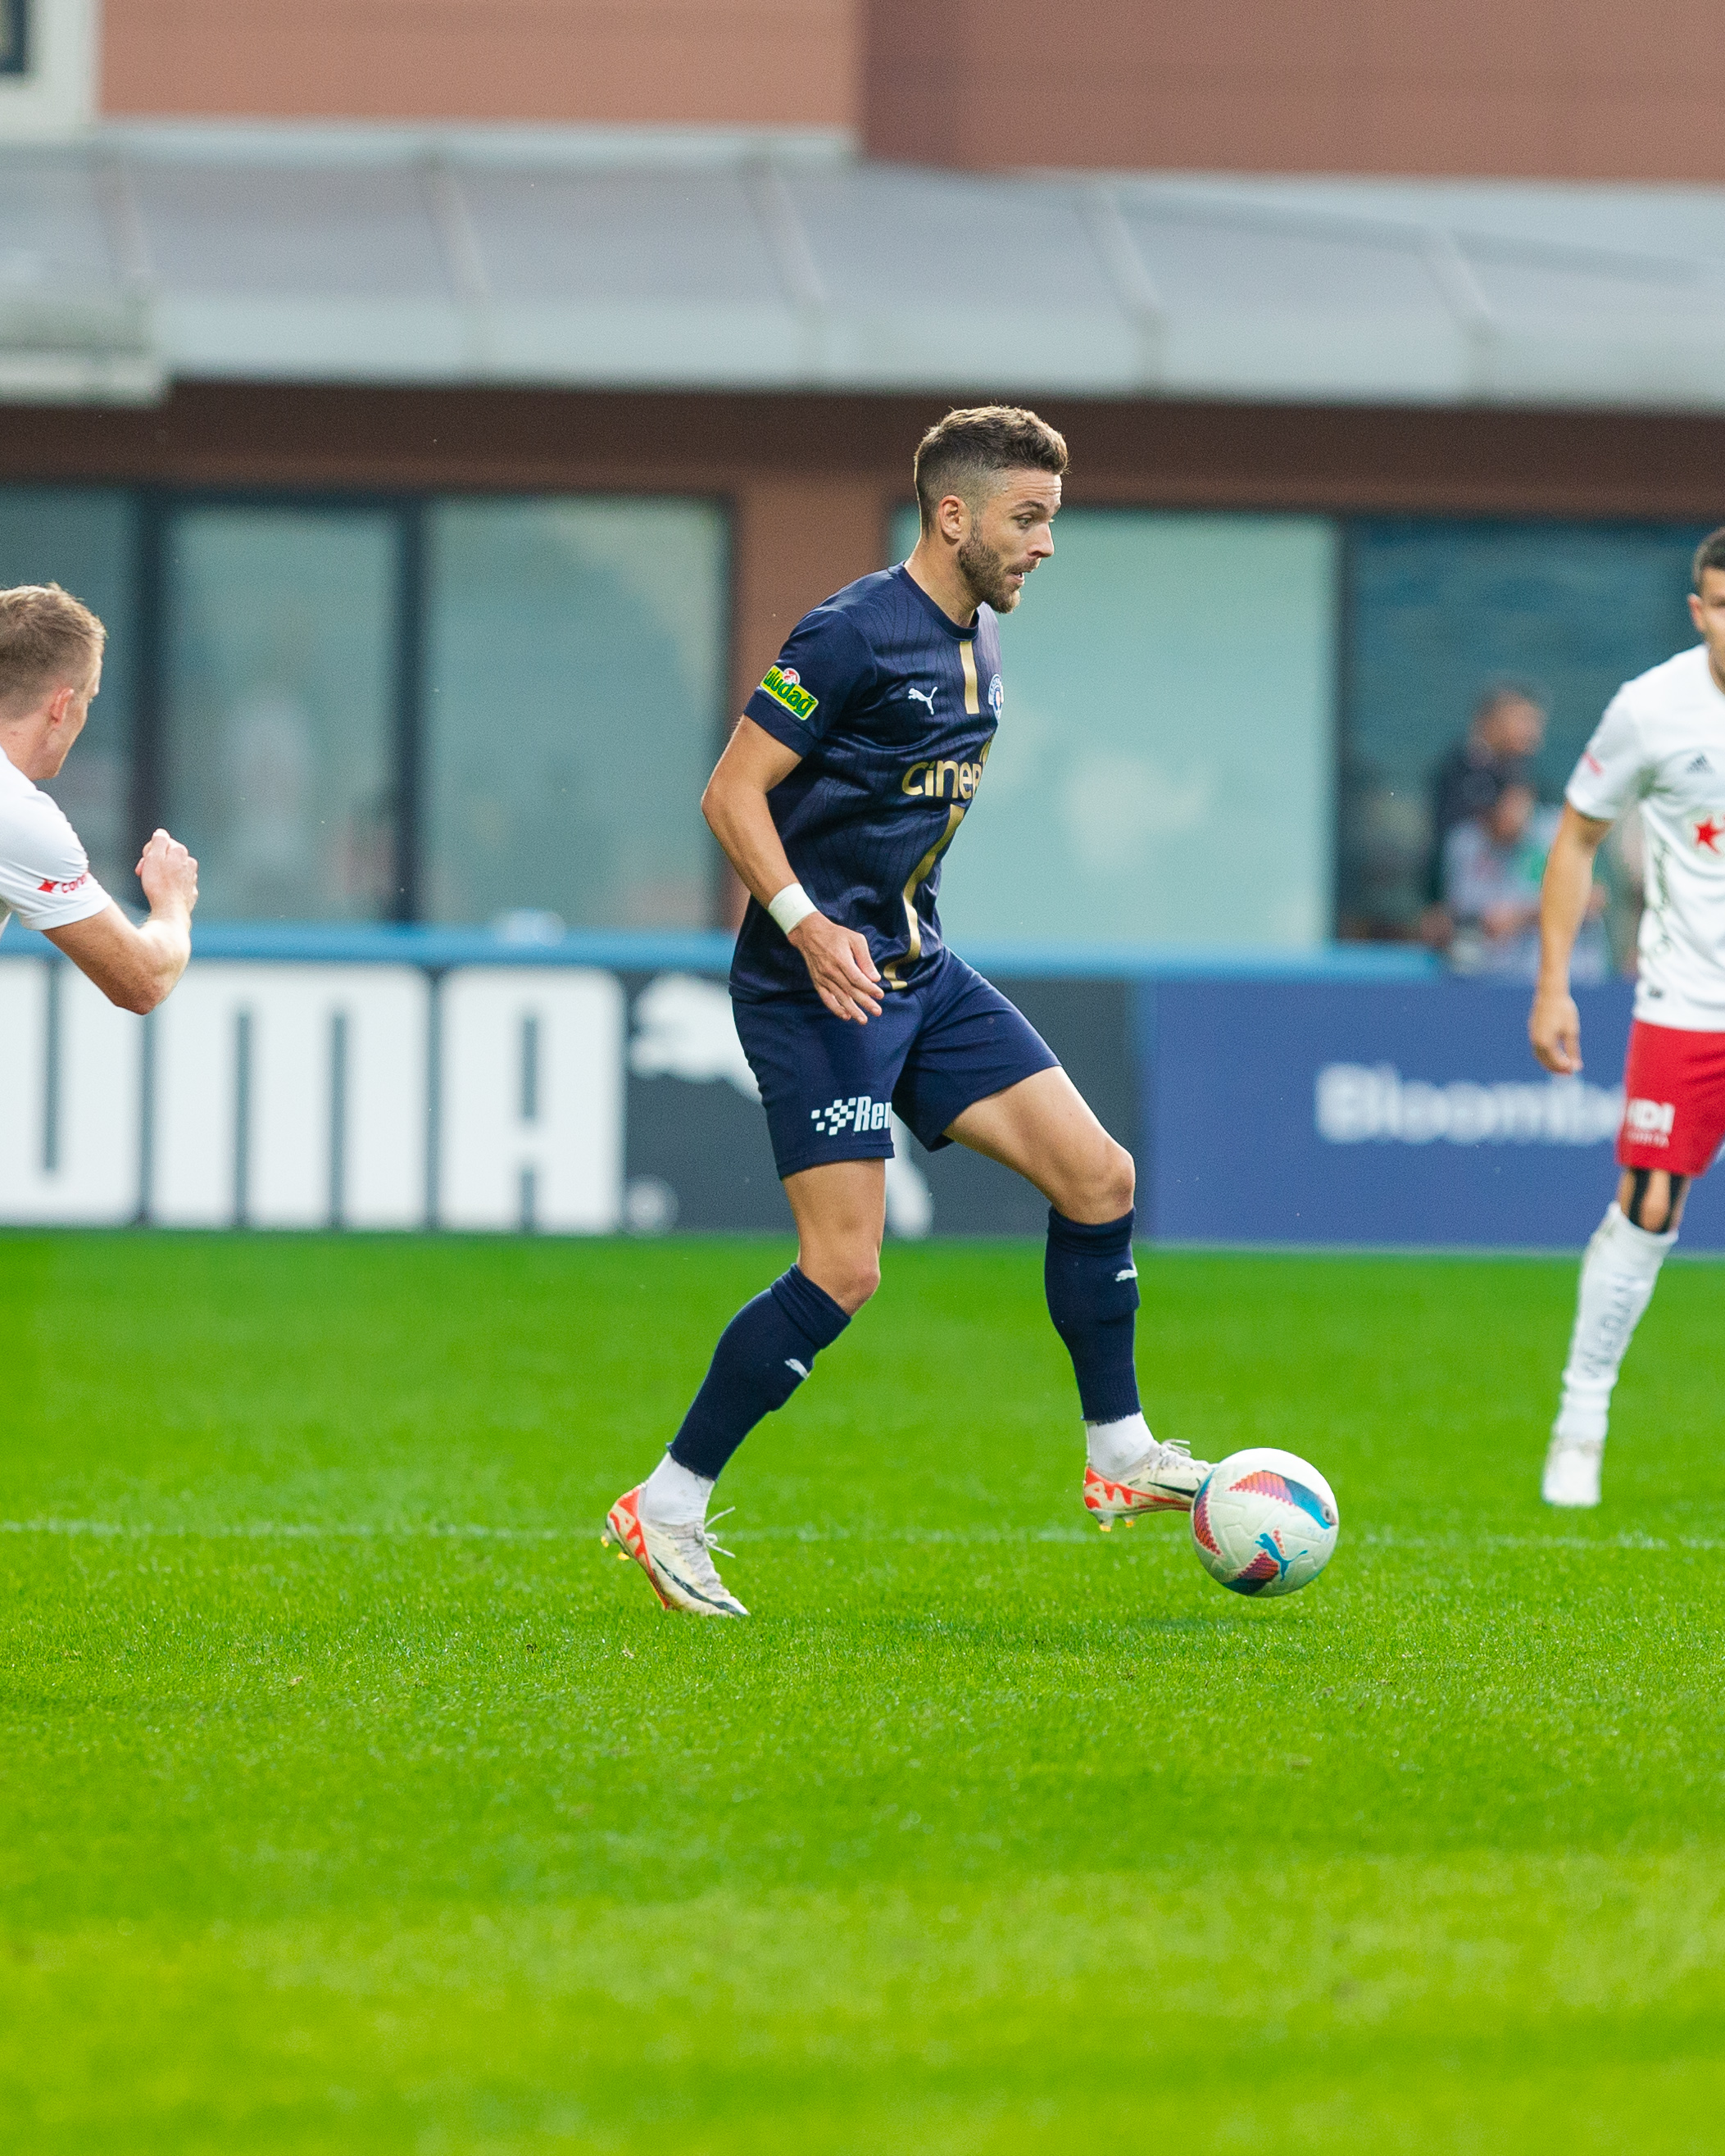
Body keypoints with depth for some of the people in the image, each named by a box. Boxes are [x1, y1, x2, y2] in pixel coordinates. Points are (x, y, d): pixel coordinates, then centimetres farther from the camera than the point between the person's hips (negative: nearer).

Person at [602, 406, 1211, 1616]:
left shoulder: (979, 642, 12)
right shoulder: (855, 634, -16)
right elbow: (732, 793, -17)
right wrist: (805, 923, -28)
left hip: (920, 972, 9)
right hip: (815, 984, -9)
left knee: (1097, 1175, 2)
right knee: (844, 1270, -13)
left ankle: (1120, 1458, 15)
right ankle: (665, 1510, -2)